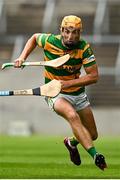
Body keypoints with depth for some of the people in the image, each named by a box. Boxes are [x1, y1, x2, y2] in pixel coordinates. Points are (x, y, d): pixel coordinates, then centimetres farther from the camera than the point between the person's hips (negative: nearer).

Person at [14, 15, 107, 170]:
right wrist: (22, 57, -4)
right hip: (55, 93, -3)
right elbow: (34, 38, 8)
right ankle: (95, 155, -43)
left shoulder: (84, 48, -16)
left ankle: (72, 142, 44)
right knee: (72, 115, -36)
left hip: (78, 92, 3)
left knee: (92, 135, 9)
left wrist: (69, 83, -29)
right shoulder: (49, 41, -16)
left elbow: (94, 76, -19)